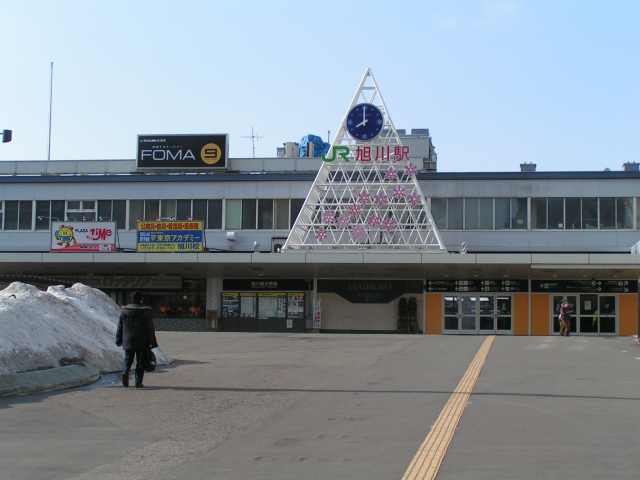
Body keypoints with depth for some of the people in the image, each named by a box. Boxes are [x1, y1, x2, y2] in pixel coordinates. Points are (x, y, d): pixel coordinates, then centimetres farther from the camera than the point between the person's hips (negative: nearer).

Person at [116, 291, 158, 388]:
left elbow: (120, 327, 6)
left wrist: (118, 340, 16)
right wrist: (151, 343, -1)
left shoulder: (125, 311, 2)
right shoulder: (145, 311, -6)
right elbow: (150, 328, -6)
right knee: (140, 363, 5)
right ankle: (138, 382, 2)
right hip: (142, 343, -2)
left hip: (128, 341, 2)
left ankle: (125, 373, -16)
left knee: (128, 361, 11)